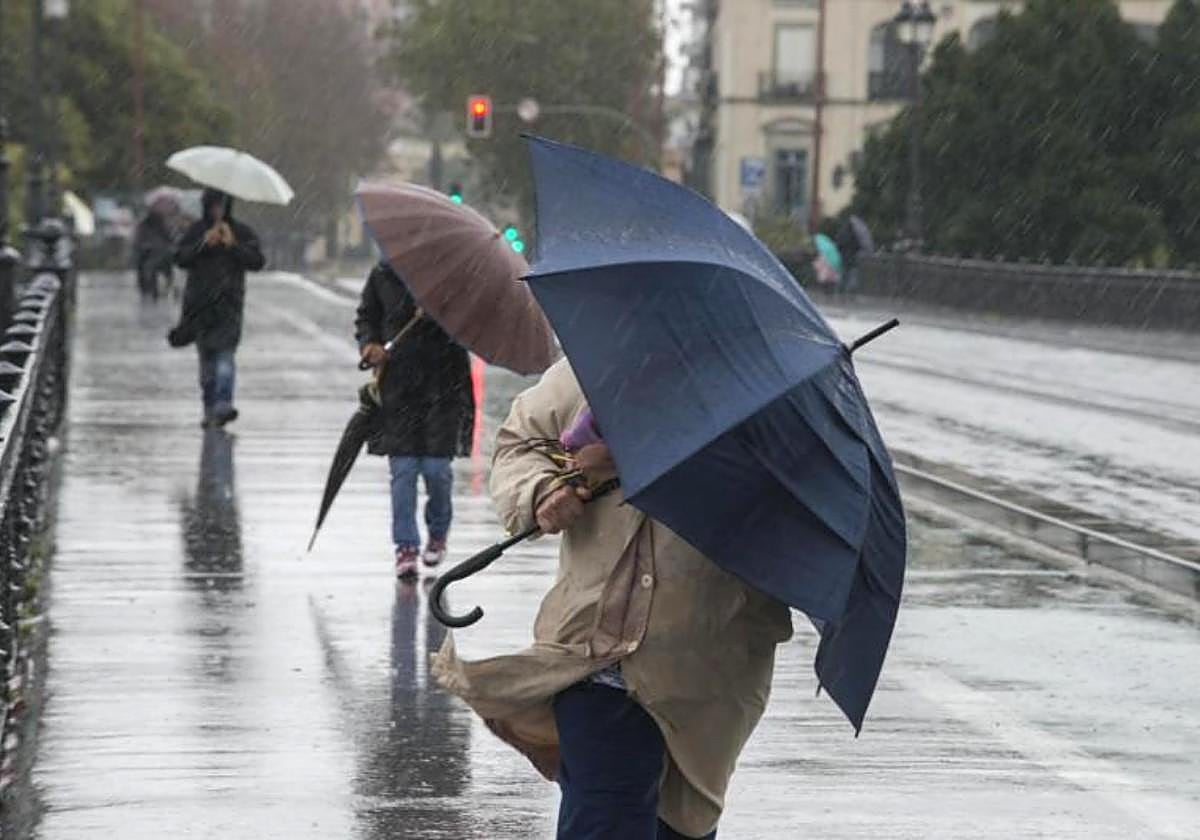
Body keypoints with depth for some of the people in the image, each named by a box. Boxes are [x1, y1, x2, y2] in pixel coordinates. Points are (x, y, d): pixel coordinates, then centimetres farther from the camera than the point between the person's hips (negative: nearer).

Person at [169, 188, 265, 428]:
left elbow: (257, 262, -3)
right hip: (200, 301, 3)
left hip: (229, 302, -3)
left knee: (225, 353, -17)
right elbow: (180, 258, 0)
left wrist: (233, 245, -14)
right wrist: (203, 244, -13)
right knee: (206, 357, 6)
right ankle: (211, 408, 12)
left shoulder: (241, 232, 6)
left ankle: (223, 404, -27)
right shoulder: (196, 231, 11)